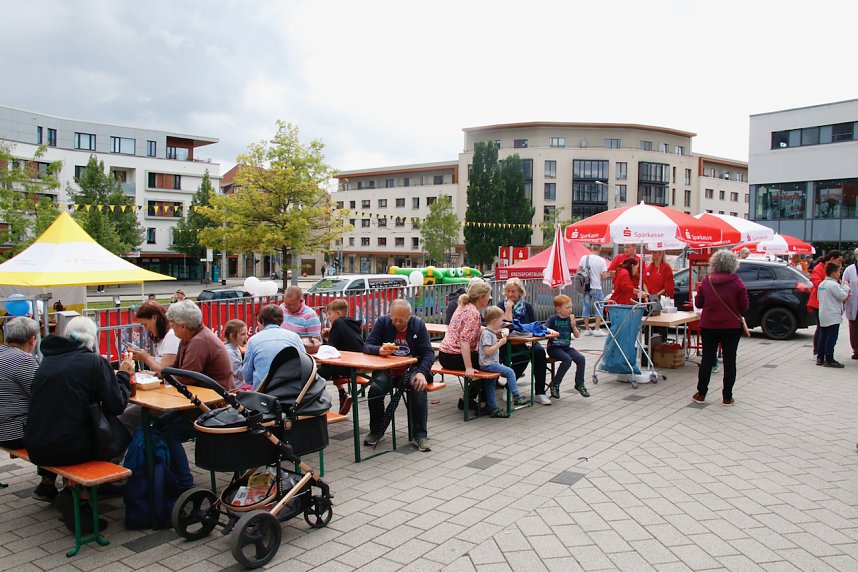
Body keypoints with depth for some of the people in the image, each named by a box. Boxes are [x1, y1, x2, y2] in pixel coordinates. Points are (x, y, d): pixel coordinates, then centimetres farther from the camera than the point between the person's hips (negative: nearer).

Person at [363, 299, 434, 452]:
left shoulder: (418, 325, -1)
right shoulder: (382, 322, -2)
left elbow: (428, 352, -3)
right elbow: (367, 346, -6)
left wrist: (422, 372, -22)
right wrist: (379, 350, -31)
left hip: (411, 370, 0)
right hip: (386, 371, 0)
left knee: (419, 389, -31)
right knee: (375, 389, -29)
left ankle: (420, 435, -16)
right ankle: (375, 431, -4)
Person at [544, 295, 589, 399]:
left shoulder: (570, 319, 7)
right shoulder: (553, 319, -4)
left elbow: (577, 335, 5)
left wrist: (573, 326, -12)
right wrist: (550, 331, -36)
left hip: (566, 347, 5)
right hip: (554, 347, -5)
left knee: (581, 358, -17)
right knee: (567, 359, -29)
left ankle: (579, 384, 2)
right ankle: (555, 385, -14)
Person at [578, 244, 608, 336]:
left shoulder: (584, 258, -1)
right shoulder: (601, 260, -8)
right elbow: (604, 276, -11)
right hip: (596, 288, -3)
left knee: (586, 308, 10)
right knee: (599, 309, 8)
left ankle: (587, 329, 15)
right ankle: (597, 329, 4)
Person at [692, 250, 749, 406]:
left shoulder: (706, 281, -4)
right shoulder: (737, 282, -9)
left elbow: (698, 303, 2)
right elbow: (744, 306, -8)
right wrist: (736, 313, 12)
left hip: (708, 326, 2)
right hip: (731, 327, -2)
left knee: (707, 359, 10)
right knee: (729, 360, 7)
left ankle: (701, 394, 15)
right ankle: (727, 396, 10)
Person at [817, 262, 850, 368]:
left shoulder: (822, 284, 12)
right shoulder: (833, 285, -16)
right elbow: (842, 296, -12)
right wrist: (845, 287, 3)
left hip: (823, 315, 9)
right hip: (833, 316, -9)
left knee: (823, 337, 12)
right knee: (831, 338, -5)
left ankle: (820, 358, 15)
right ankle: (829, 360, -4)